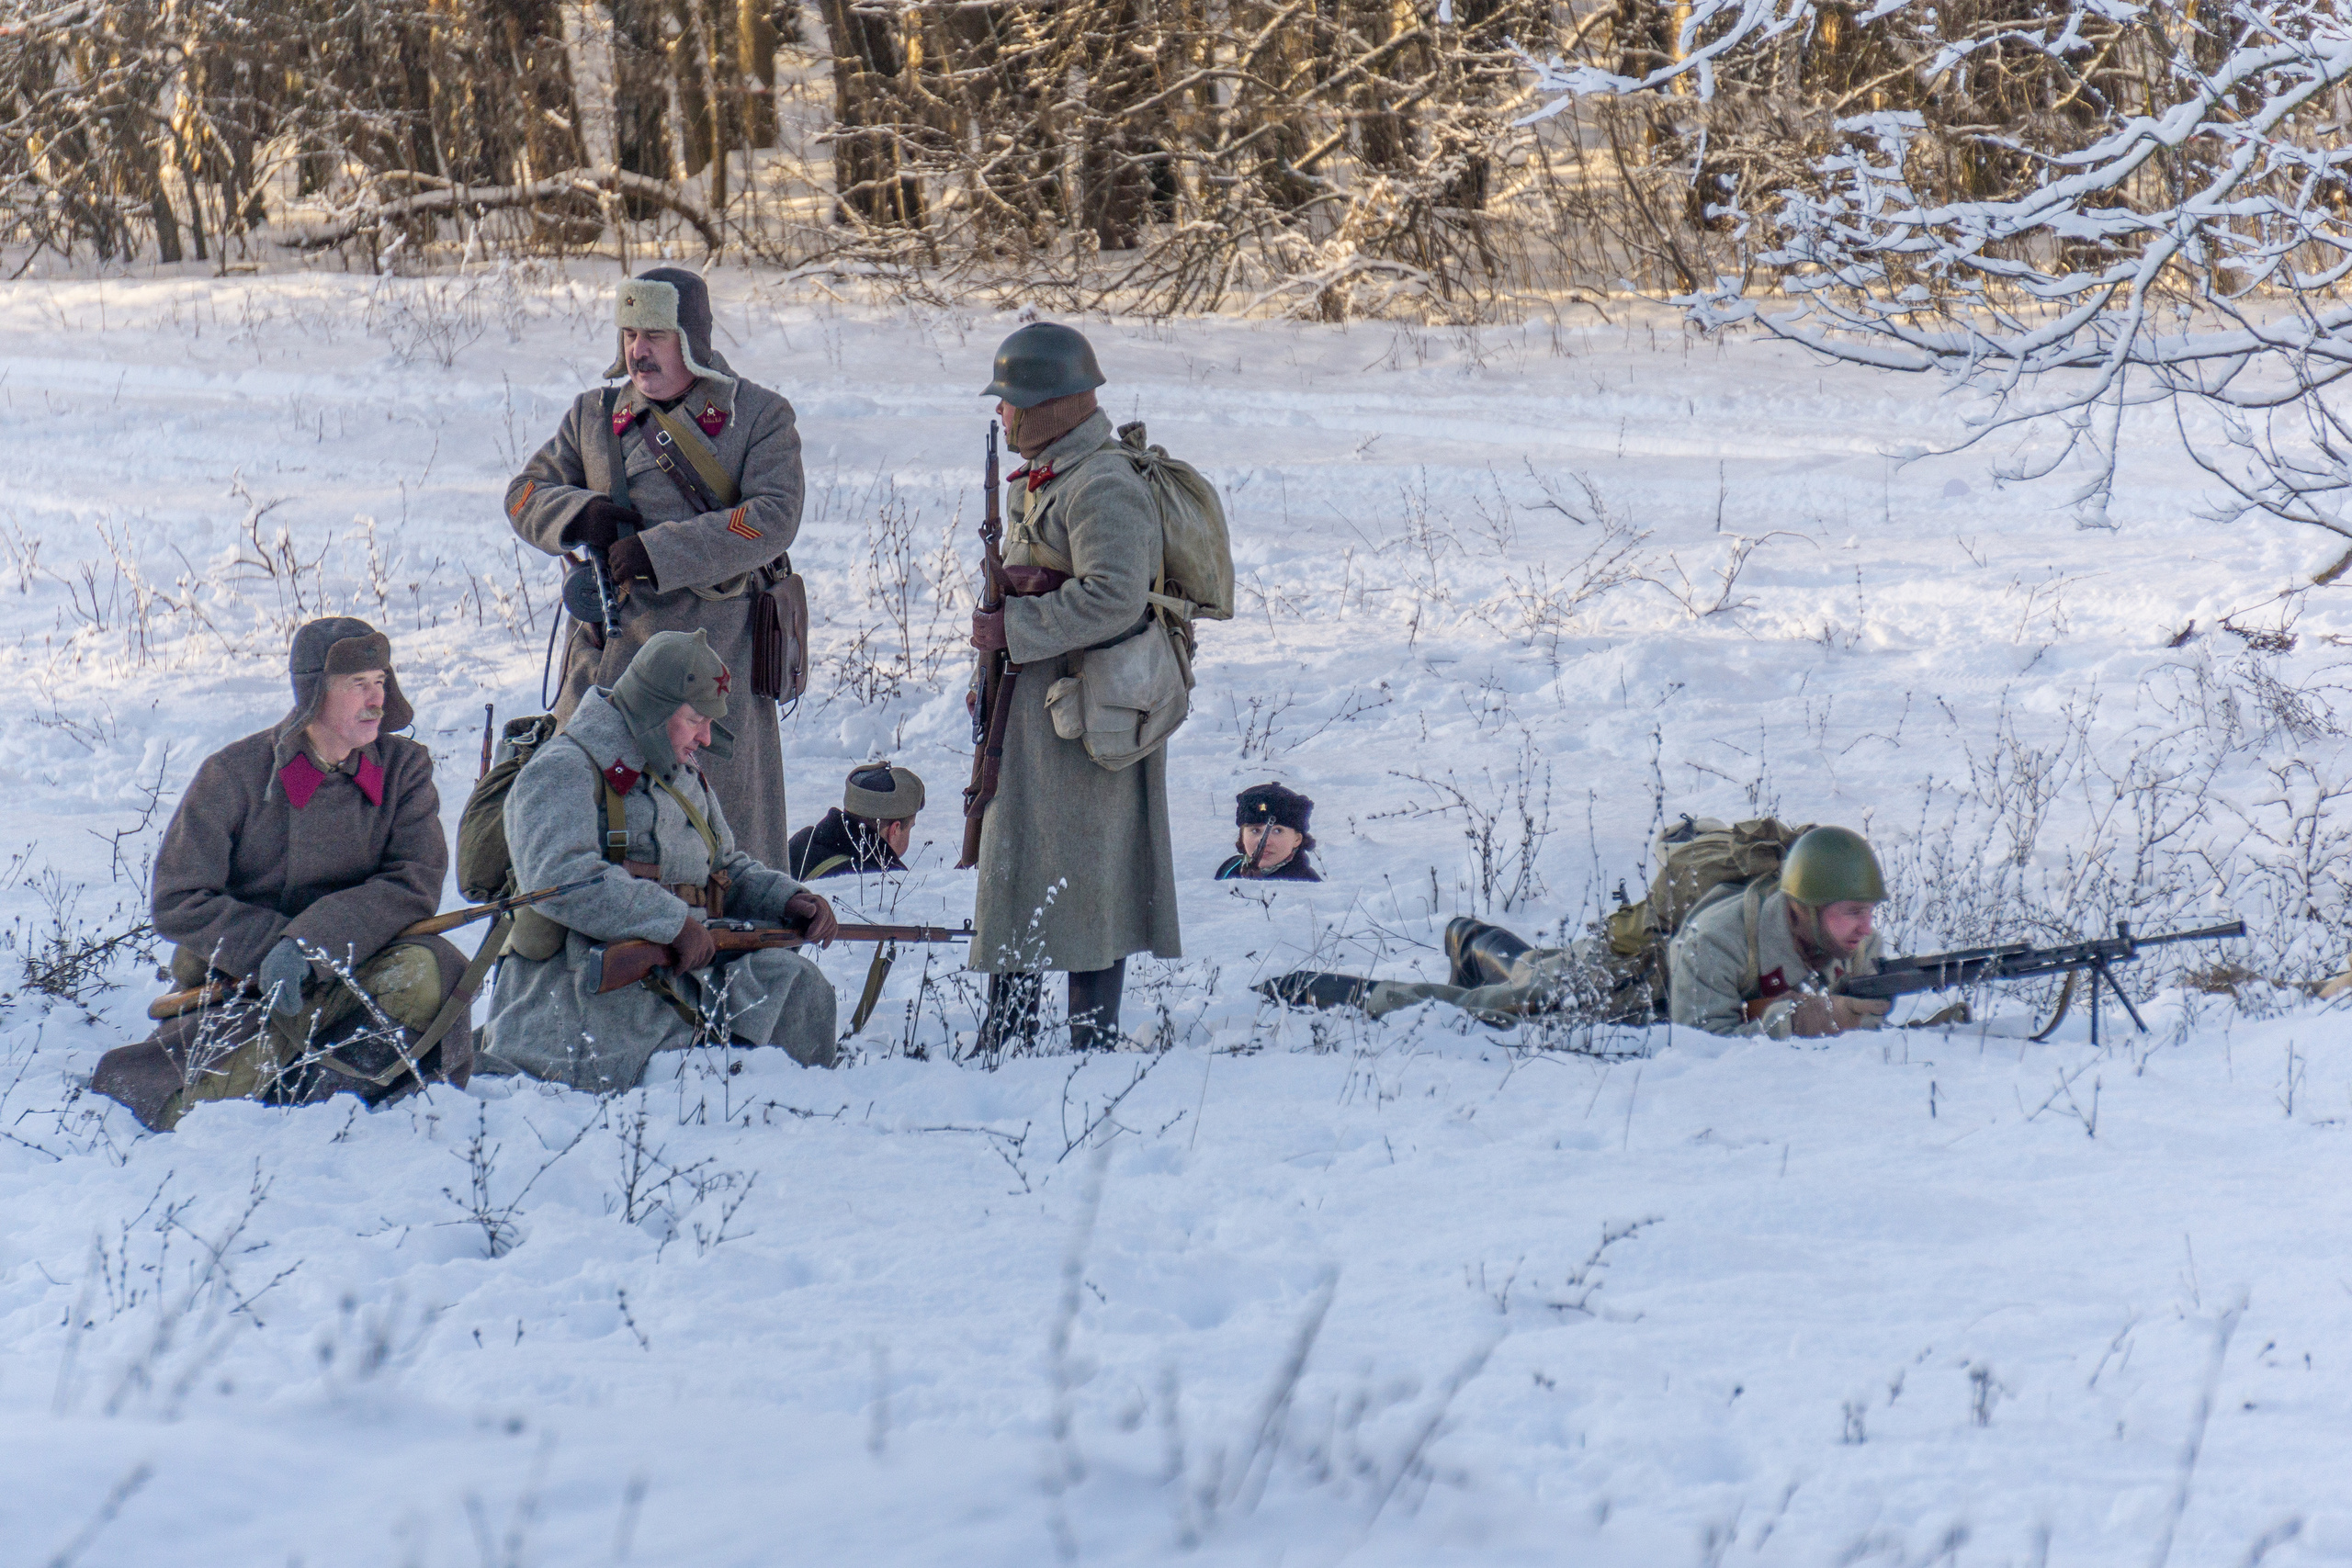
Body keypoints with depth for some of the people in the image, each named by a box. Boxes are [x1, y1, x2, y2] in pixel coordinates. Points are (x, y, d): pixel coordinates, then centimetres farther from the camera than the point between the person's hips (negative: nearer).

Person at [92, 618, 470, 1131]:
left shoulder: (404, 768, -1)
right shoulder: (233, 775, -9)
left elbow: (415, 883, -13)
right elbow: (177, 905, -9)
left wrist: (311, 942, -27)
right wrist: (274, 945, -21)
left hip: (350, 972, 1)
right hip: (239, 981, -1)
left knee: (423, 974, -31)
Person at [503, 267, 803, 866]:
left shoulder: (759, 417, 1)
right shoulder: (595, 416, 13)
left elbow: (774, 519, -13)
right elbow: (525, 495, 15)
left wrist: (662, 551, -20)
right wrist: (581, 513, -8)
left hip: (716, 660, -3)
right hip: (608, 655, 3)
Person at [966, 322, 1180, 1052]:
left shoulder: (1102, 487, -18)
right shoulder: (1042, 480, 14)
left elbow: (1114, 598, -27)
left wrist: (1012, 627, -21)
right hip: (1032, 708, 10)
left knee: (1083, 869, -5)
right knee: (1016, 862, 14)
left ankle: (1093, 1037, 1)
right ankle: (1007, 1034, 21)